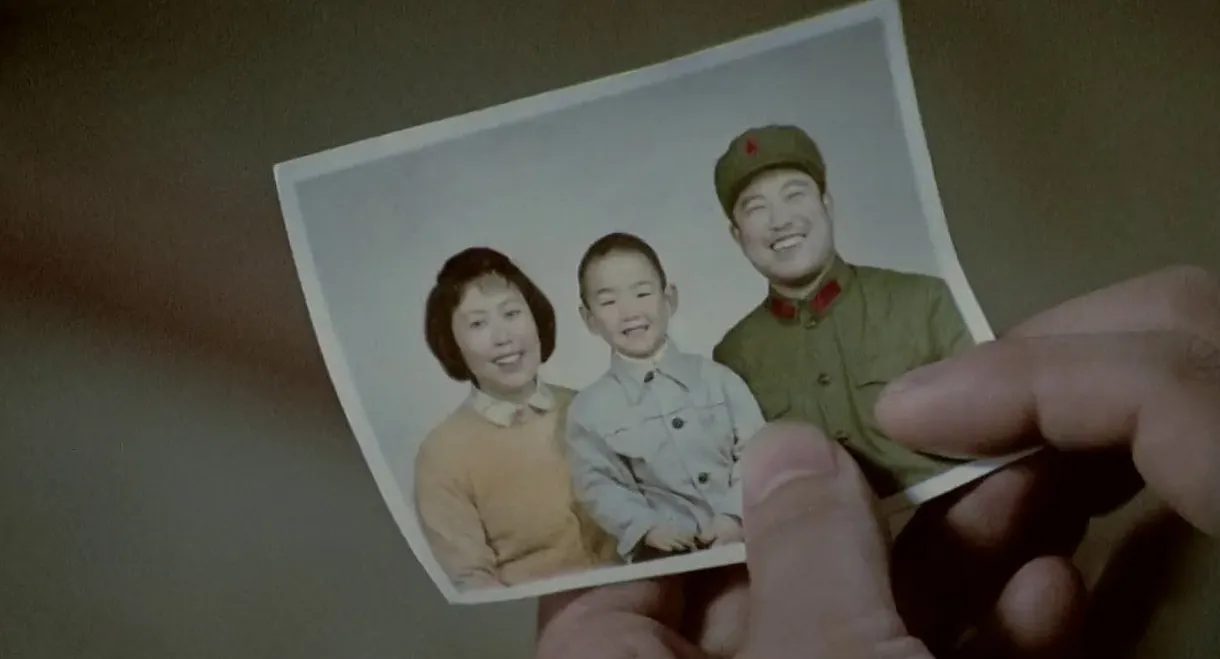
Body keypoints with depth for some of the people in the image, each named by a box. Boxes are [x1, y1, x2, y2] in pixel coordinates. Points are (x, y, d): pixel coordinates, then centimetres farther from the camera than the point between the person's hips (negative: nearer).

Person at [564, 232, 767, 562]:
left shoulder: (716, 378, 9)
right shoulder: (589, 409, 6)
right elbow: (599, 485, 2)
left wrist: (735, 515, -10)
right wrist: (647, 527, -13)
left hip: (741, 533, 1)